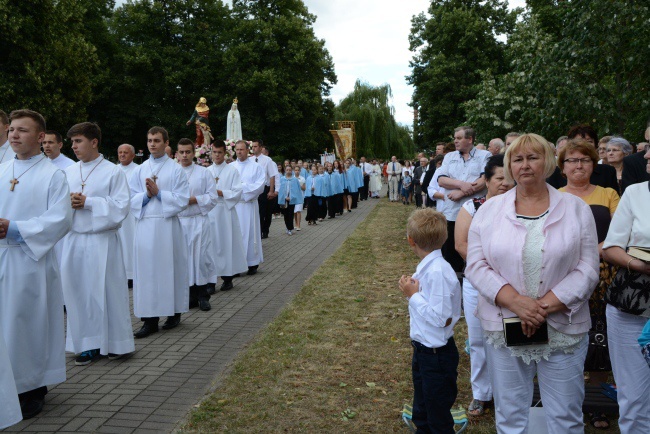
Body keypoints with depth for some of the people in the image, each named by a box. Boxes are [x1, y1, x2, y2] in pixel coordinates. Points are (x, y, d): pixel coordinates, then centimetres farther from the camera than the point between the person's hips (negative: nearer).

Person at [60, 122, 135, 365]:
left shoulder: (113, 172, -4)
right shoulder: (68, 172, 10)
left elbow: (121, 207, -10)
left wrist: (88, 202, -15)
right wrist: (68, 202, -9)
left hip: (102, 241, -4)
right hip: (73, 240, 5)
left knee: (106, 290, 1)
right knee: (78, 292, 6)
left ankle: (114, 342, 16)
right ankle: (88, 344, 19)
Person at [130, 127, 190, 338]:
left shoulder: (176, 170, 2)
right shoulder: (139, 170, 12)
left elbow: (182, 199, -4)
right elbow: (131, 199, 9)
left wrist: (158, 193, -11)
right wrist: (146, 195, -9)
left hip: (167, 226, -3)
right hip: (144, 225, 3)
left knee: (170, 267, 3)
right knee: (146, 270, 1)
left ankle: (174, 313, 17)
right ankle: (150, 319, 6)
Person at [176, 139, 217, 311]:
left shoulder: (204, 172, 5)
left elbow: (212, 197, -1)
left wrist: (194, 199, -12)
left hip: (198, 221, -1)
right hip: (178, 221, 2)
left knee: (200, 257, -2)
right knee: (183, 258, 4)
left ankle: (203, 296, 8)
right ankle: (191, 295, 15)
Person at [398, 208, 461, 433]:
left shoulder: (438, 272, -27)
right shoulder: (427, 266, 0)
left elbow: (440, 318, -27)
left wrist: (413, 296, -20)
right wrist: (413, 292, -1)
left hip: (437, 354, -9)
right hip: (423, 349, 9)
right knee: (421, 415, 26)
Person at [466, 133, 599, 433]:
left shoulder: (576, 209, 1)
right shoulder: (489, 209, 3)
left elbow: (587, 270, -3)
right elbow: (477, 265, -3)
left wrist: (545, 306, -15)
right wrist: (516, 302, -17)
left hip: (562, 328, 0)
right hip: (504, 327, 1)